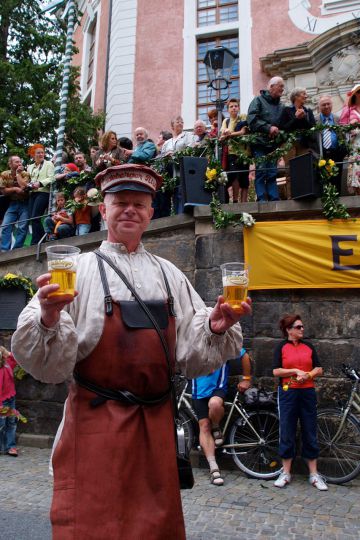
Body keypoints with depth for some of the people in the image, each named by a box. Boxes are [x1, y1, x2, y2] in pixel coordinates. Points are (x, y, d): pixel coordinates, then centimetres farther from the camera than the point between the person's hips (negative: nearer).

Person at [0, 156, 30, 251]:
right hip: (12, 203, 2)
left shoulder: (25, 174, -4)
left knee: (22, 228, -7)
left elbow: (24, 187, -21)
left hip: (24, 203, -2)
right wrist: (14, 189, -16)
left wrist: (18, 173, -13)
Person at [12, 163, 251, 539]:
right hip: (96, 420, -3)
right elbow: (47, 363, -9)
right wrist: (48, 321, -29)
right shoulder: (78, 269, -2)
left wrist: (216, 328, -13)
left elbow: (192, 353, 6)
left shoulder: (169, 275, 9)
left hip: (157, 420, 4)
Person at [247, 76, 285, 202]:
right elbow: (252, 119, -11)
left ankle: (274, 200, 4)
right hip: (260, 143, -5)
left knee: (272, 174, 3)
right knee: (261, 172, -8)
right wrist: (268, 128, -16)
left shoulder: (280, 105, 20)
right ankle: (262, 200, -7)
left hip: (273, 144, 5)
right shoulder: (258, 100, 2)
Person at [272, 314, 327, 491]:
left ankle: (314, 475, 19)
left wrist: (307, 375, -11)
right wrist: (296, 371, -14)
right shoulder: (282, 347, 1)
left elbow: (319, 369, 7)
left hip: (307, 393, 2)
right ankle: (286, 473, 17)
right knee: (287, 433, 4)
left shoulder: (309, 346, 9)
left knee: (310, 433, 8)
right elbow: (276, 371, -6)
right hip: (288, 392, -2)